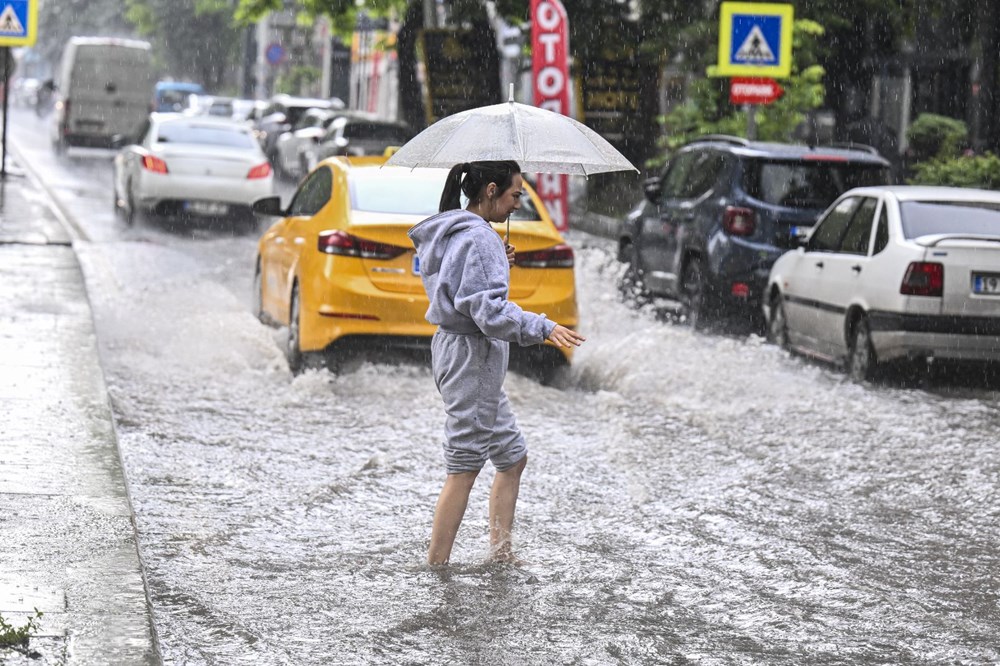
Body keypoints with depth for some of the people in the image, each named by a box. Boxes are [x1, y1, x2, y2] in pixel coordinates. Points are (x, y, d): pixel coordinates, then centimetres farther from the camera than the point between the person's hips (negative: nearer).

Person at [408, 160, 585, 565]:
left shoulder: (451, 233, 12)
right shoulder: (478, 239, -19)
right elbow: (488, 310, -26)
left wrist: (497, 265, 15)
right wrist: (542, 329, -29)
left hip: (453, 348, 11)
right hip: (471, 354, -11)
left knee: (512, 456, 17)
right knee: (464, 467, -6)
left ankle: (500, 553, 19)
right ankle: (436, 565, -3)